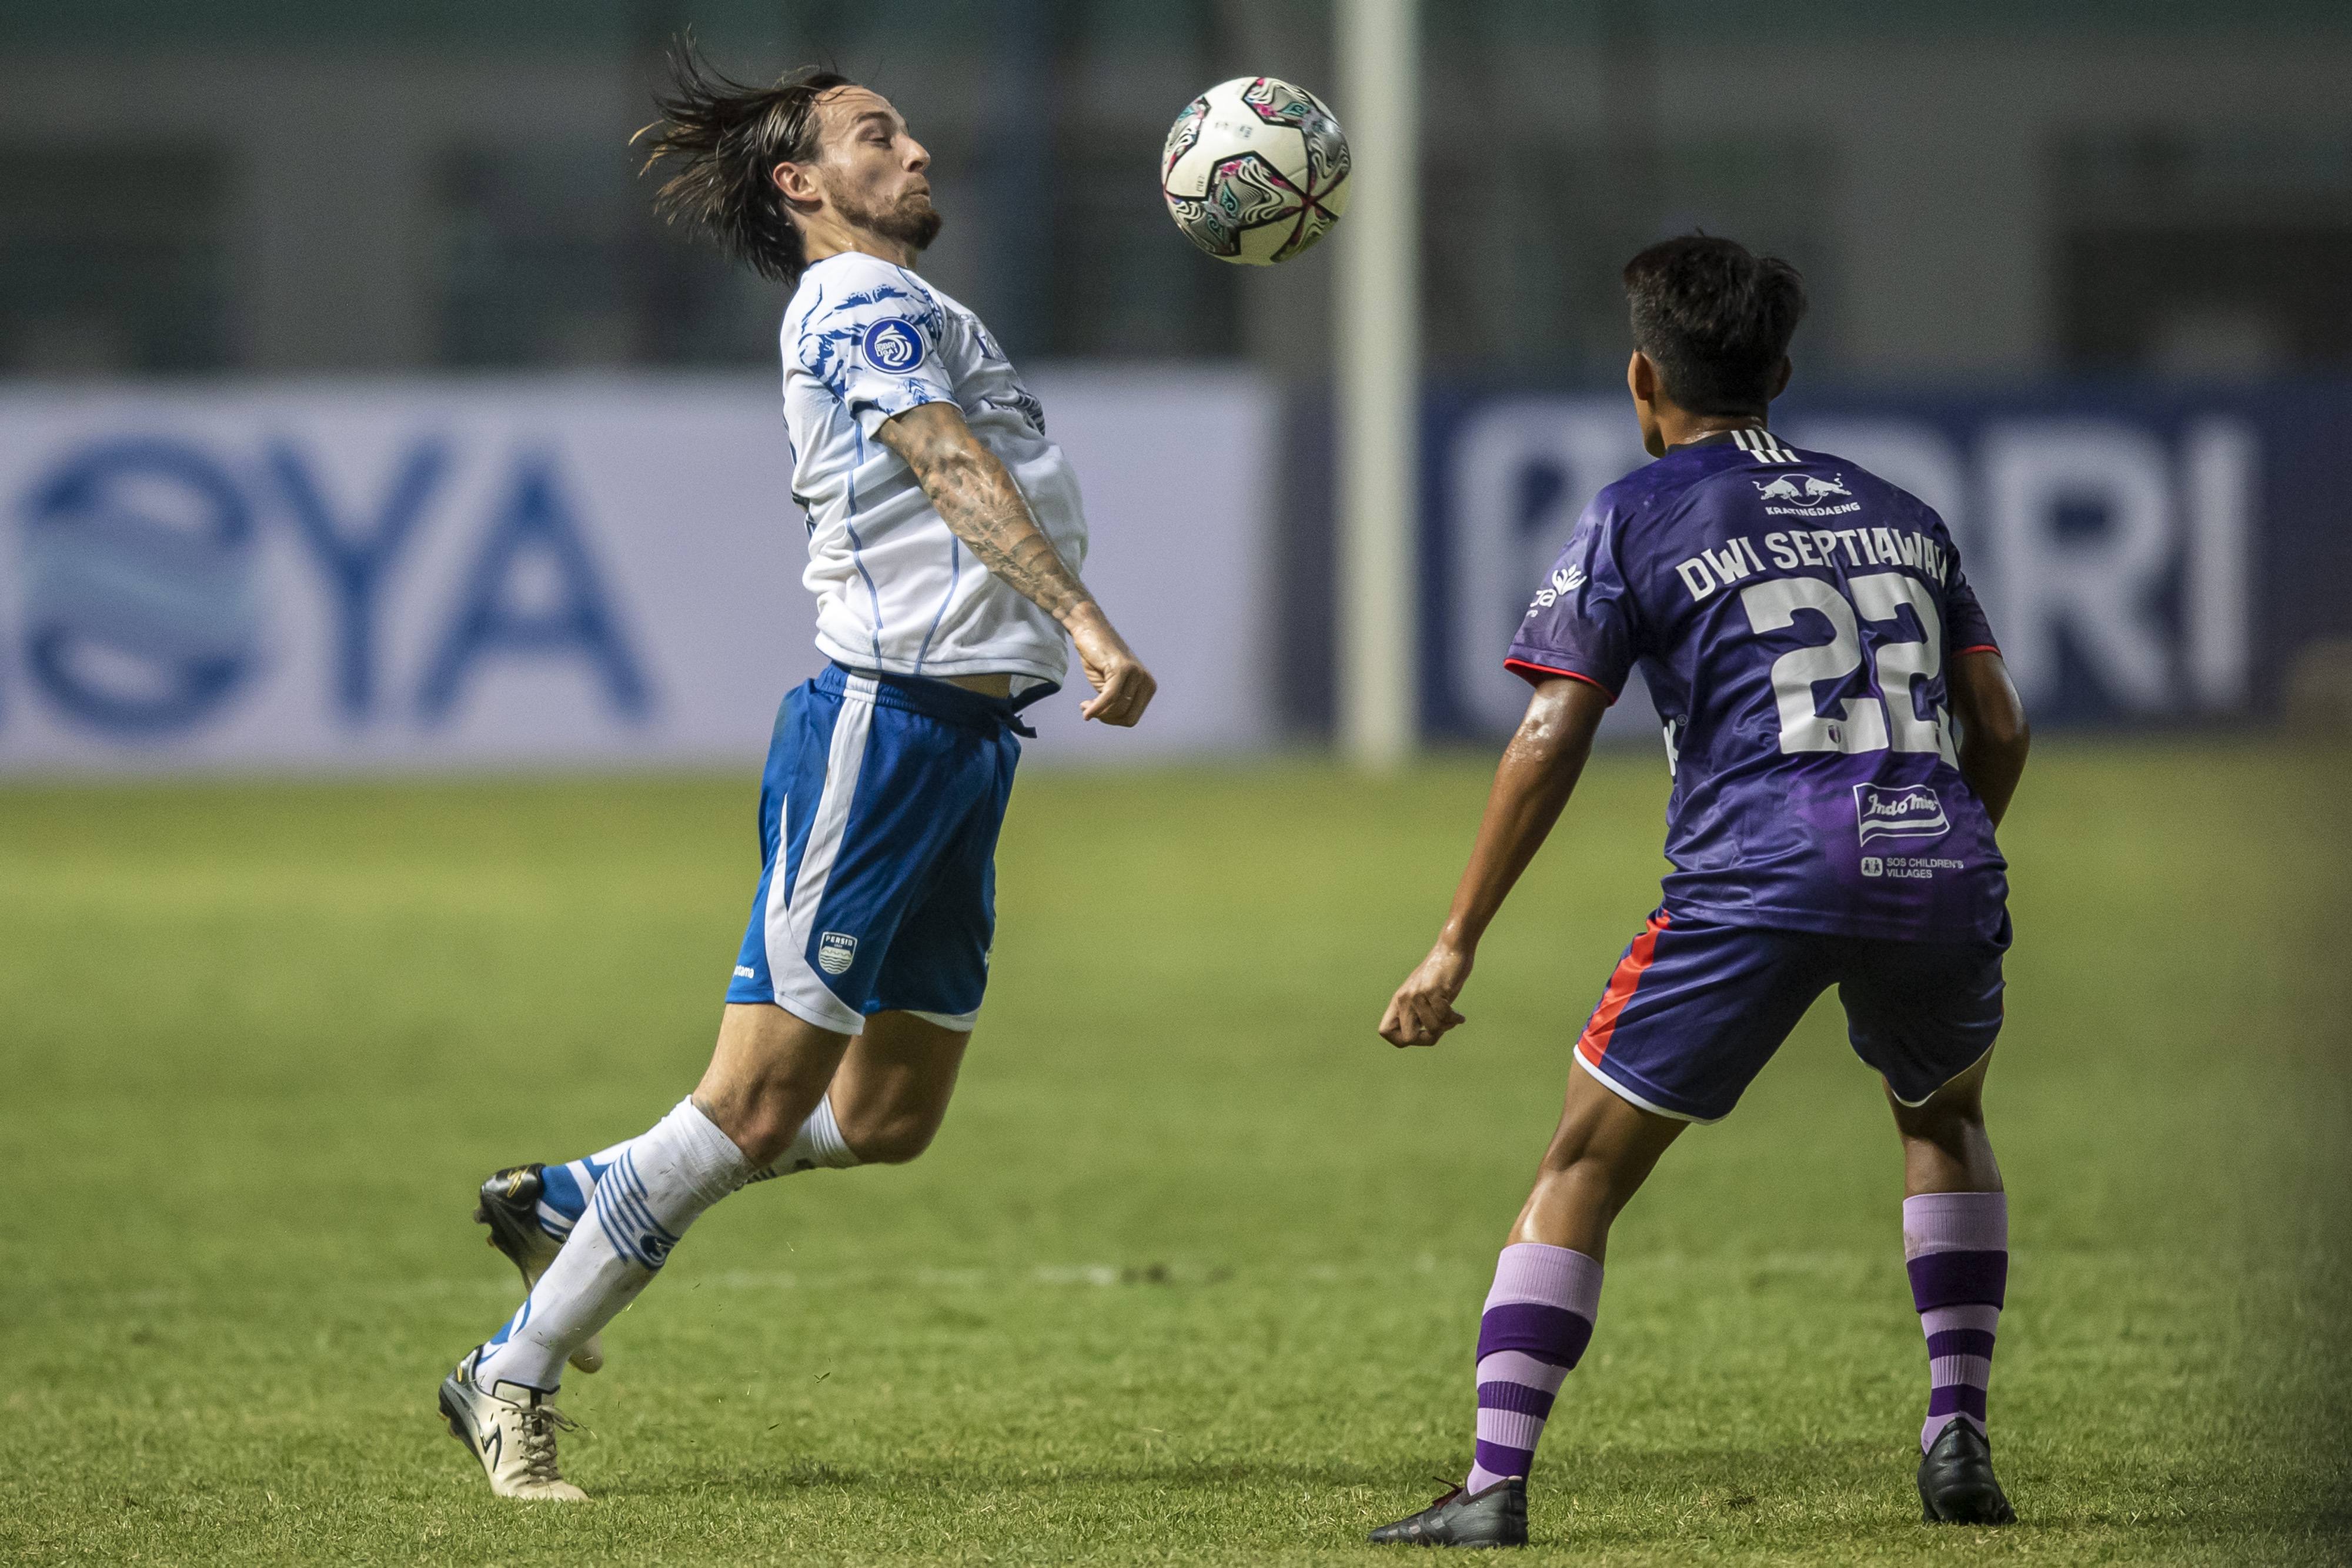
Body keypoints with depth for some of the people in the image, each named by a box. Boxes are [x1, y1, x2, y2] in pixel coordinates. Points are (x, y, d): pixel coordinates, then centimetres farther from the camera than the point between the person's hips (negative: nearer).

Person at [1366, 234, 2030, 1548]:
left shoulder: (1638, 517, 9)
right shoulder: (1898, 513, 22)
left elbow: (1549, 741, 1)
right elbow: (2001, 727, 18)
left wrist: (1459, 943, 3)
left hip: (1757, 881, -4)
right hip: (1941, 871, 4)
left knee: (1585, 1168, 7)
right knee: (1945, 1119, 33)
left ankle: (1496, 1486, -3)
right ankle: (1960, 1438, 22)